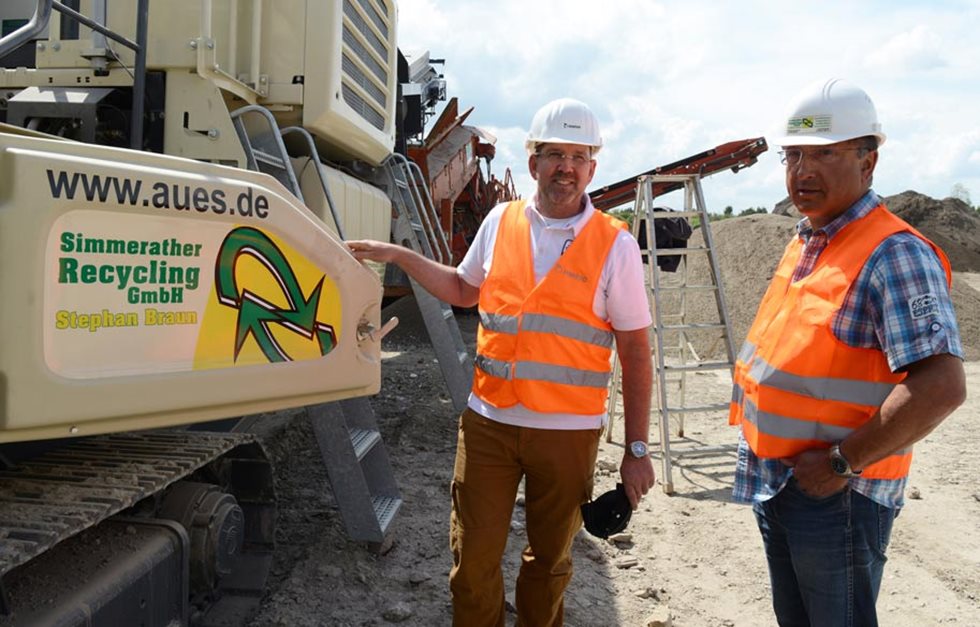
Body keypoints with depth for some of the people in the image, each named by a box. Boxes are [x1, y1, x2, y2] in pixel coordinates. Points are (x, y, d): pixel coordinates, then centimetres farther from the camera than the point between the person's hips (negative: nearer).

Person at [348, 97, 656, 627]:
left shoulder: (614, 245, -5)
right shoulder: (500, 222, 5)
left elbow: (635, 351, -3)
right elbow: (465, 289, 22)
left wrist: (637, 449, -4)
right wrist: (398, 256, 13)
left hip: (567, 432, -2)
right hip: (488, 422, 2)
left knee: (548, 562, 15)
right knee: (473, 560, 7)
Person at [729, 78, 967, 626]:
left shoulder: (894, 254, -20)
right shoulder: (803, 245, 8)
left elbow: (941, 387, -29)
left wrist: (843, 462, -22)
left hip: (836, 494, -8)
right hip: (775, 483, 8)